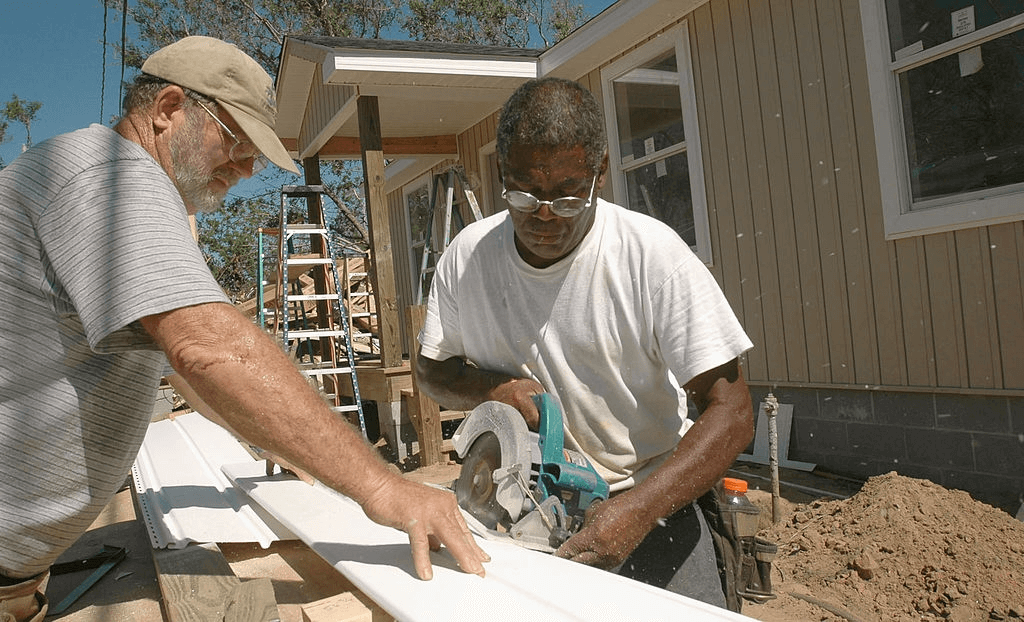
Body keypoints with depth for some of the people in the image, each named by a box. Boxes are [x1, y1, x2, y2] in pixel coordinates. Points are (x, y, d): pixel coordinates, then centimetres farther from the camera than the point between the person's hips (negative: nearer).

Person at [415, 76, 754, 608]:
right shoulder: (465, 258, -6)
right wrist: (492, 387, -13)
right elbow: (431, 369, 9)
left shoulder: (656, 256, -16)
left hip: (646, 504, -2)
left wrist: (638, 510, -30)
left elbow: (731, 413, -17)